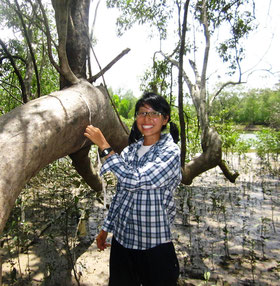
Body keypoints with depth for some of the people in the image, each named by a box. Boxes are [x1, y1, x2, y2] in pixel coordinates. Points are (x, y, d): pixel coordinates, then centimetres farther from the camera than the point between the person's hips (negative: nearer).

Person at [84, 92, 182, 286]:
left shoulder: (170, 152, -15)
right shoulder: (130, 150, 2)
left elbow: (134, 180, -27)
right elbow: (120, 194, 9)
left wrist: (104, 146, -22)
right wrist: (106, 228, 14)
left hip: (154, 244, -5)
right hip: (121, 238, 5)